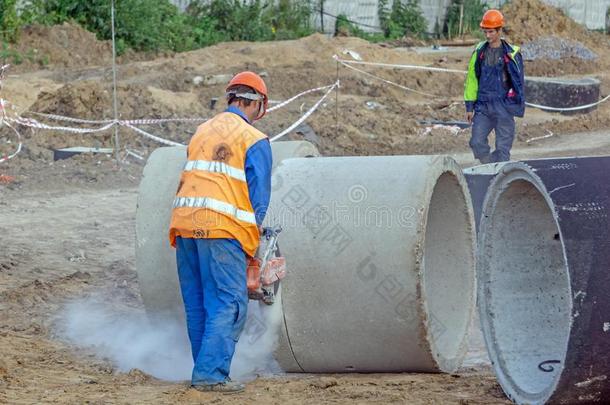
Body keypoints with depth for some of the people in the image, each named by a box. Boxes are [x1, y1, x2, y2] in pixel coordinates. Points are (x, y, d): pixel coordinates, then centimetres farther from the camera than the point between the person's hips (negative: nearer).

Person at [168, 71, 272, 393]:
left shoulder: (202, 132, 20)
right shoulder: (254, 140, 1)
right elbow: (259, 193, -2)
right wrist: (255, 228, 14)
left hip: (184, 223, 7)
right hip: (221, 228, -7)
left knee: (197, 306, 13)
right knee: (228, 305, -6)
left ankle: (206, 370, 15)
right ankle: (210, 373, -15)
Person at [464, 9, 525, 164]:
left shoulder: (511, 54, -3)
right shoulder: (479, 51, 7)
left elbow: (518, 81, 2)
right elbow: (472, 79, 12)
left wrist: (518, 107, -2)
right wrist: (470, 106, 9)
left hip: (504, 107, -3)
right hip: (483, 106, 3)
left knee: (502, 148, -2)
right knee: (477, 143, -4)